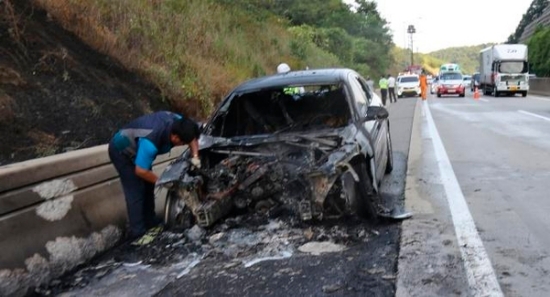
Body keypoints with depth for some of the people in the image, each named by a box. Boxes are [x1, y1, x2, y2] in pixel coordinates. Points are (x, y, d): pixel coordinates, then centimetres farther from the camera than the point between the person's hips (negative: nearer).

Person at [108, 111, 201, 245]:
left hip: (135, 147, 8)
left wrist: (195, 156, -15)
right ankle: (137, 234, -2)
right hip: (121, 150, -8)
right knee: (136, 193, -10)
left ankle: (151, 223, 25)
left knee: (148, 188, 11)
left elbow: (192, 136, -1)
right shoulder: (151, 142, -43)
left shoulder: (178, 122, -22)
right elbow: (141, 171, -33)